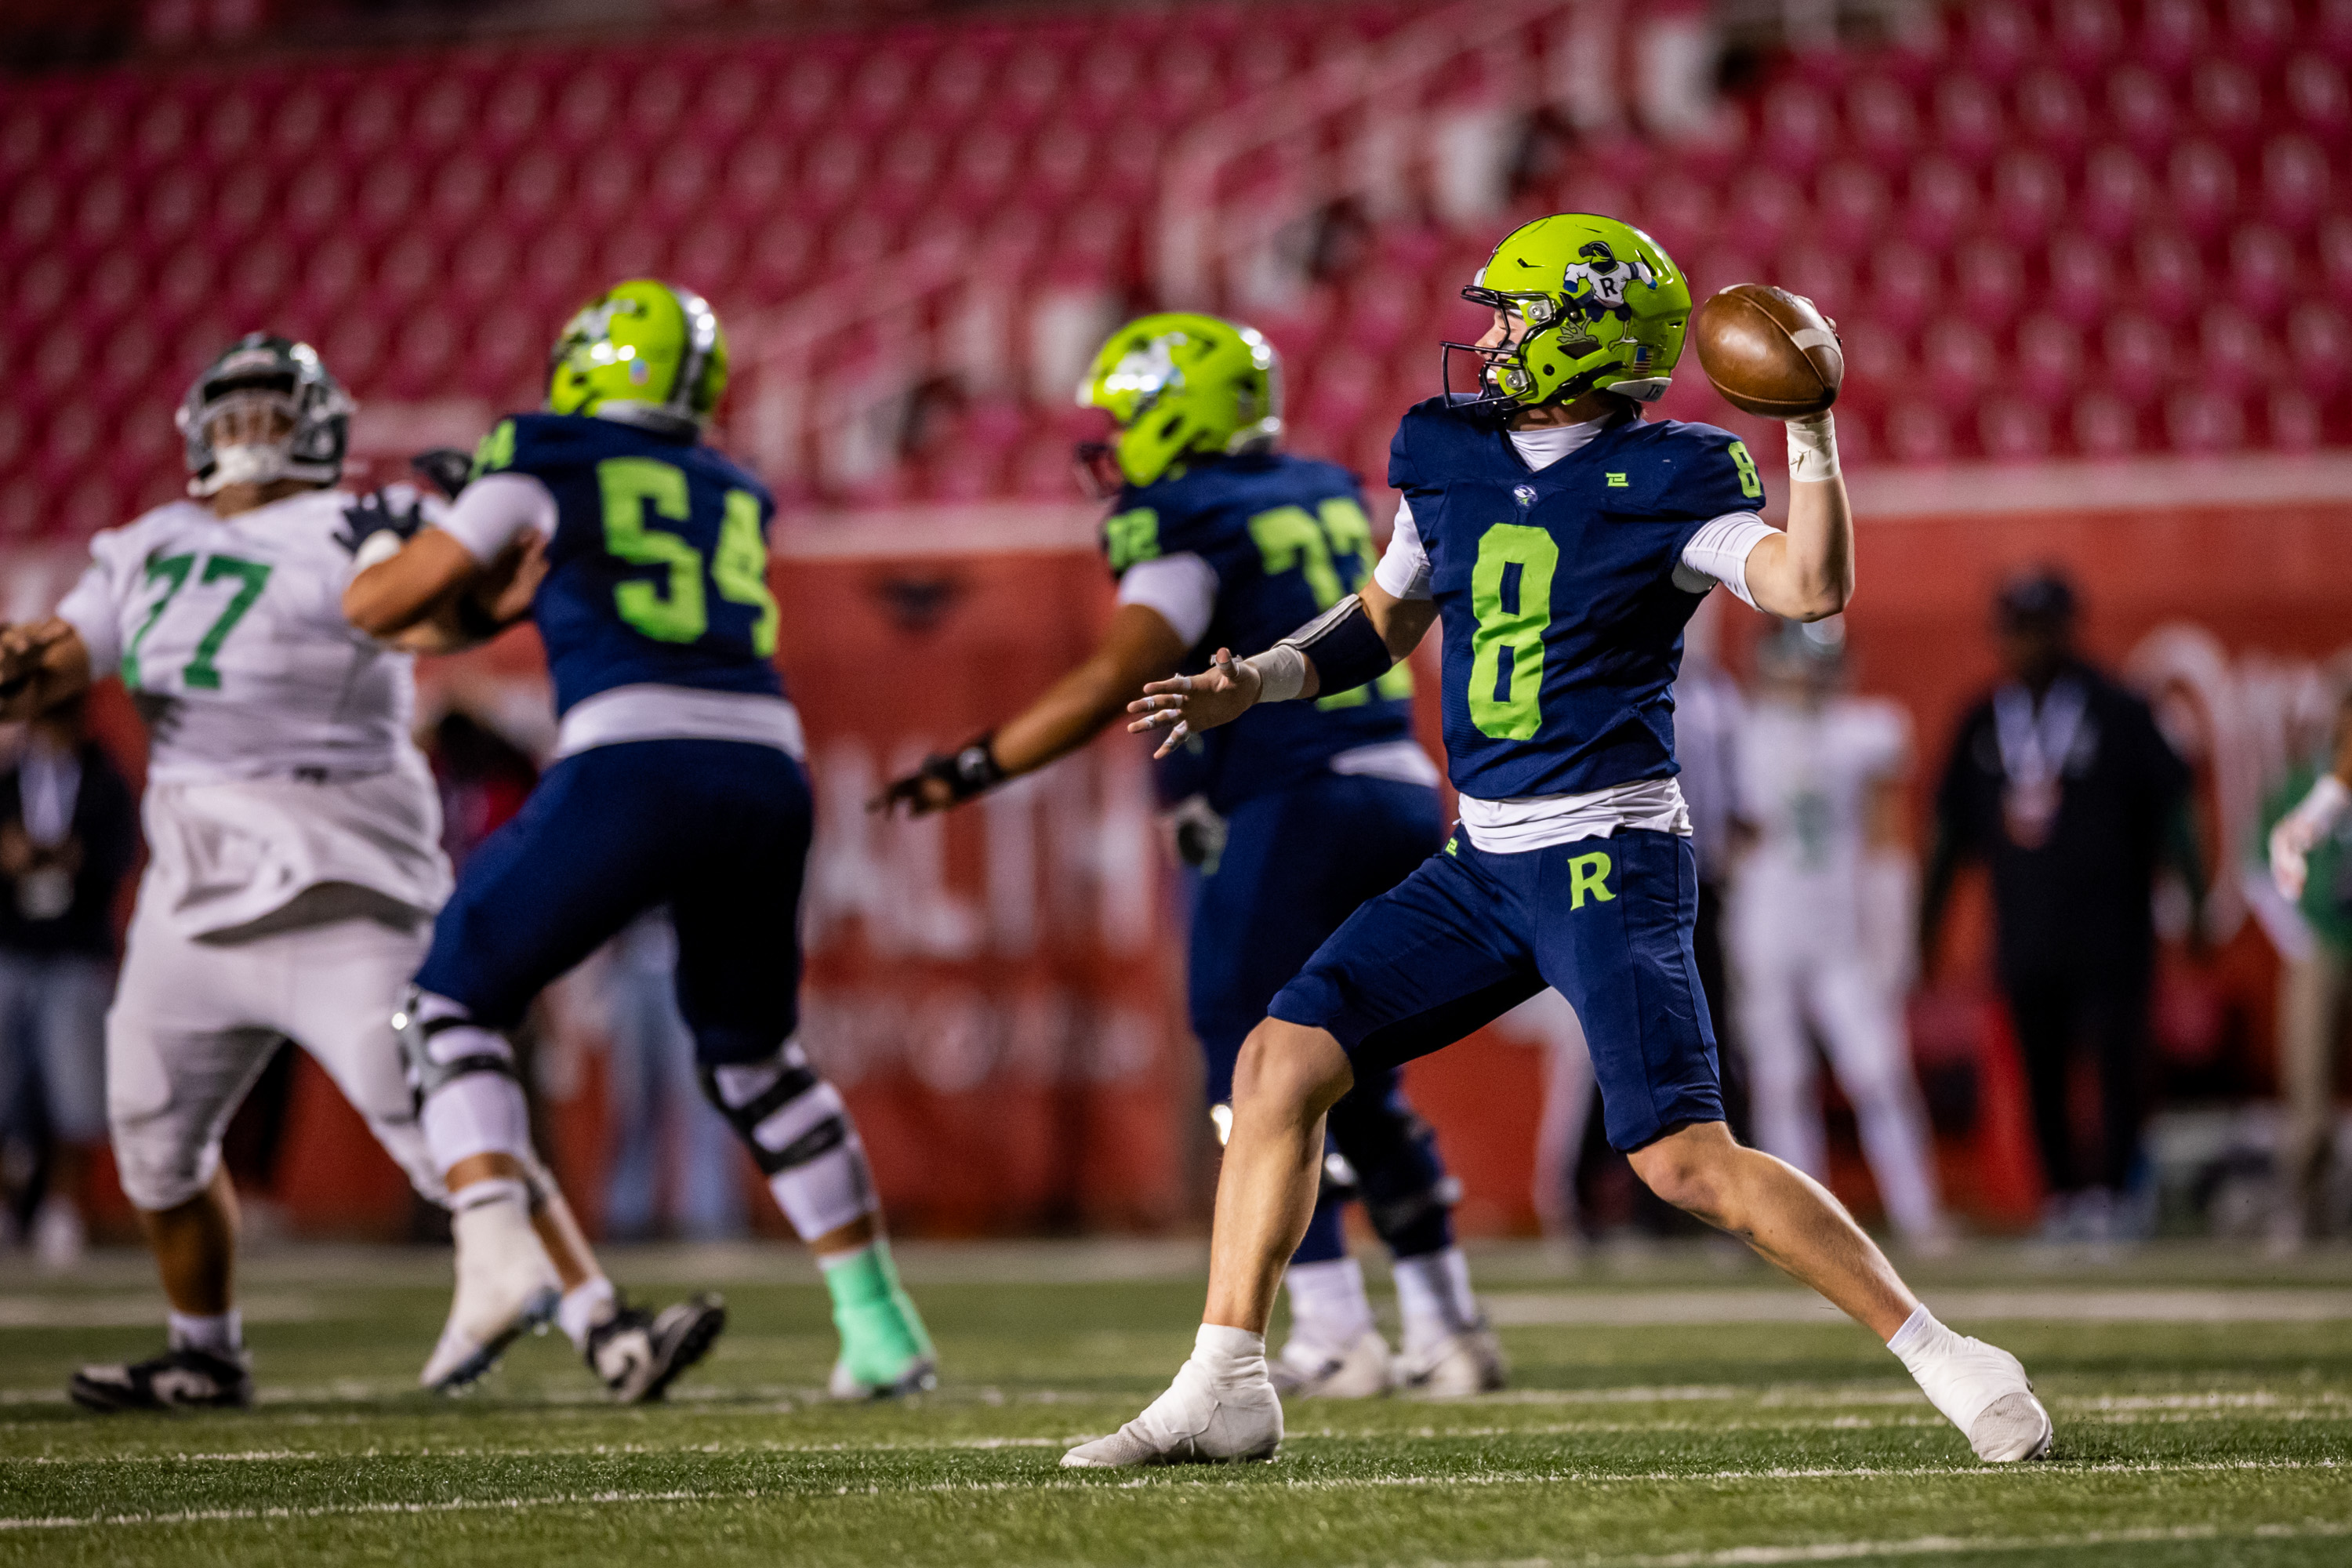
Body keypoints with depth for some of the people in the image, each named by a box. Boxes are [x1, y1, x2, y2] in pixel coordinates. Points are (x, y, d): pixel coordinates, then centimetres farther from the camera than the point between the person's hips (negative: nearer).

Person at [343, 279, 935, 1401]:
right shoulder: (732, 499, 26)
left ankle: (501, 1251, -13)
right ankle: (877, 1324, 19)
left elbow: (381, 608, 17)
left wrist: (392, 549, 38)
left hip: (632, 771, -5)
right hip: (766, 771, 5)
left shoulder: (549, 465, 11)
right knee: (752, 1055, 24)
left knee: (455, 1006, 10)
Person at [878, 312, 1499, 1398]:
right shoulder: (1327, 497, 16)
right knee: (1358, 1084, 17)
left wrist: (973, 770, -13)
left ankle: (1334, 1338, -6)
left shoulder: (1186, 530, -8)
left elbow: (1114, 681, -17)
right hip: (1403, 795, 8)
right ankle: (1448, 1332, 13)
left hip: (1296, 809, -8)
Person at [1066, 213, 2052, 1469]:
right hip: (1486, 865, 7)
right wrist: (1254, 683, 11)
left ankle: (1941, 1357, -4)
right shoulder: (1449, 459, 9)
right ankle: (1224, 1388, 3)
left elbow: (1811, 589, -23)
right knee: (1281, 1062, -2)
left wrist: (1809, 431, -26)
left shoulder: (1667, 481, -9)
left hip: (1611, 863, -7)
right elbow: (1382, 621, 25)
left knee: (1685, 1160, -15)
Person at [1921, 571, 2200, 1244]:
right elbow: (1954, 827, 16)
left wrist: (2194, 898, -8)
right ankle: (2063, 1197, 10)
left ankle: (2113, 1192, -3)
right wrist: (1927, 921, 15)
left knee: (2116, 1056, -8)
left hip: (2108, 928, -4)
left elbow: (2170, 805, -1)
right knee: (2041, 1069, 4)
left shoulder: (2115, 712, -1)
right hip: (2025, 930, 4)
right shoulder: (1983, 722, 10)